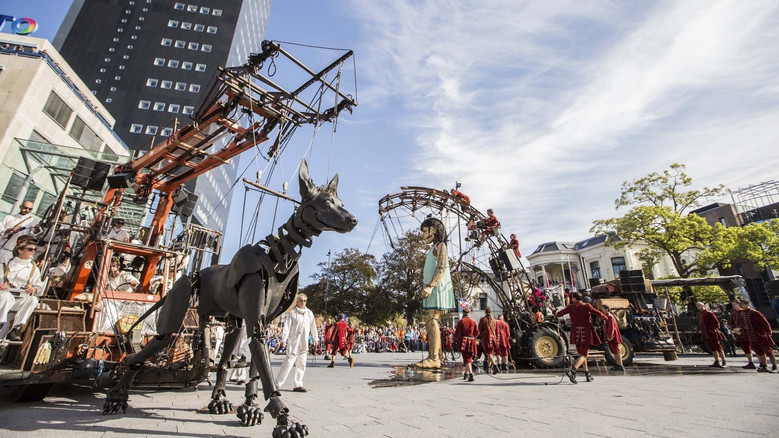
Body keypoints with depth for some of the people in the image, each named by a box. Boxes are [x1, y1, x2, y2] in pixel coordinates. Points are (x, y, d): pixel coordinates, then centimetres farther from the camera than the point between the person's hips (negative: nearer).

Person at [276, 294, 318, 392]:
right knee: (288, 362, -8)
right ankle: (277, 383, 3)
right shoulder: (292, 313, -2)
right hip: (293, 341, -4)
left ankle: (298, 385, 14)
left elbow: (313, 326, 18)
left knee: (301, 364, 6)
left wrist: (315, 339, 21)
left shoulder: (309, 313, 10)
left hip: (304, 343, 5)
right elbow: (287, 327, -5)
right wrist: (284, 339, -11)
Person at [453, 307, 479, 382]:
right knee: (469, 358, 17)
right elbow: (477, 333, 8)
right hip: (471, 342, 4)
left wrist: (455, 341, 6)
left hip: (463, 342, -4)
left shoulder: (460, 322, -5)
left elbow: (457, 332, -6)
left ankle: (471, 374, -20)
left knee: (466, 359, -5)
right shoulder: (473, 322, 5)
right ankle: (466, 374, 27)